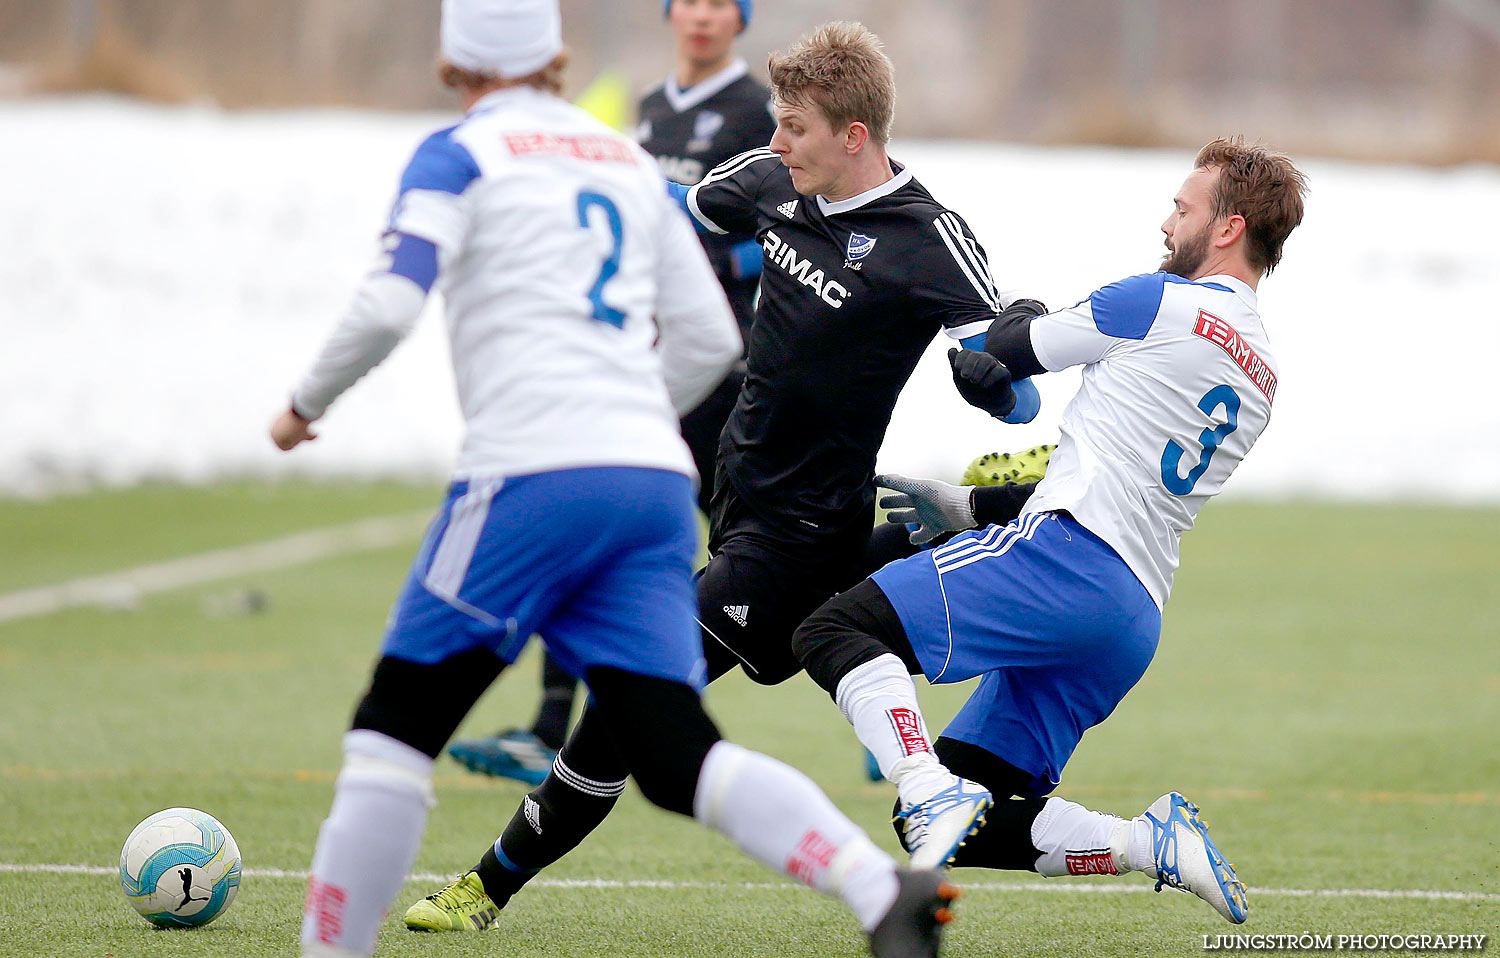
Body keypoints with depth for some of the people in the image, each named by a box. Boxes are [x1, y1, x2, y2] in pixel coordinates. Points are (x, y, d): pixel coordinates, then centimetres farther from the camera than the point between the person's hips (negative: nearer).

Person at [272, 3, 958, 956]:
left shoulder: (460, 155, 5)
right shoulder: (629, 161, 22)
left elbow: (389, 306, -8)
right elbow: (710, 338, 21)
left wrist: (306, 403, 8)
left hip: (532, 474, -5)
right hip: (656, 477, 5)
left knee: (395, 728, 5)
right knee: (676, 756, -2)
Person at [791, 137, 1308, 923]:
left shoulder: (1164, 305, -1)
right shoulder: (1260, 377, 25)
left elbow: (1002, 355, 5)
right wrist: (968, 509, 25)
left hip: (1069, 563, -9)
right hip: (1136, 622, 9)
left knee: (834, 630, -15)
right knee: (961, 828, 8)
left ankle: (934, 796, -33)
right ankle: (1154, 843, -4)